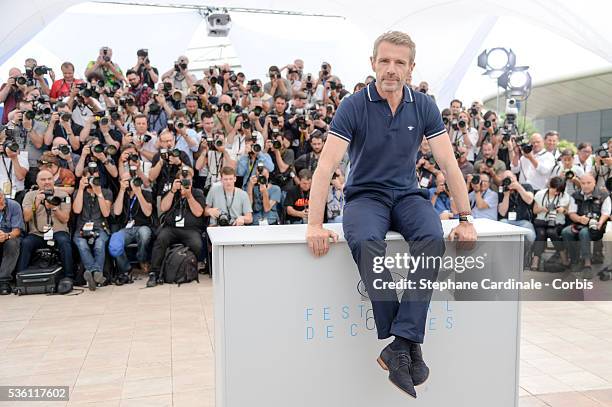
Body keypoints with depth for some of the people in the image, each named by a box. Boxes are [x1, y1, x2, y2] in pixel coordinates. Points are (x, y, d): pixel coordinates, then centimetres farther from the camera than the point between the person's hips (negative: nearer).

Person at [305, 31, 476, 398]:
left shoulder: (424, 107, 0)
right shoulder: (354, 106, -9)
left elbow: (449, 164, 0)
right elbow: (326, 167, -15)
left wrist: (465, 219, -5)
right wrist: (315, 224, -23)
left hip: (407, 194, 3)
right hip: (365, 194, -2)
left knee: (433, 238, -31)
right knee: (366, 241, -36)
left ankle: (402, 339, -29)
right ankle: (408, 343, -27)